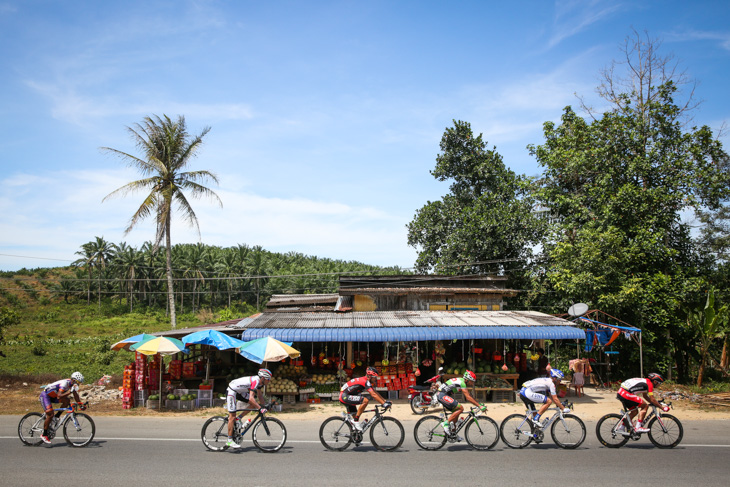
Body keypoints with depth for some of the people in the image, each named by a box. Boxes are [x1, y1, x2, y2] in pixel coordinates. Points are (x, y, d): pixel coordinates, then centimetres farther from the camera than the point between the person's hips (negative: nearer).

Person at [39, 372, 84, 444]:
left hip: (53, 396, 9)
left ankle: (56, 417, 3)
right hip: (45, 395, -9)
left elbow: (76, 395, 5)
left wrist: (81, 405, -1)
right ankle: (44, 435, -7)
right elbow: (59, 396, -40)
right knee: (50, 415, -17)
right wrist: (70, 391, -45)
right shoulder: (64, 383, -31)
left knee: (67, 400, -11)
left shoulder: (72, 384, -4)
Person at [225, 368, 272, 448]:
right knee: (232, 416, -11)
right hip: (231, 391, -9)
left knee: (254, 404, -1)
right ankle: (229, 441, -8)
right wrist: (260, 409, -36)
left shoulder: (259, 381, 0)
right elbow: (251, 398, -36)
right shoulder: (255, 381, -28)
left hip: (239, 392, 9)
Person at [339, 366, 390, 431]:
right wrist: (384, 404, -23)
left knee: (355, 417, 12)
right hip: (345, 396, -11)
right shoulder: (365, 381, -18)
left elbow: (375, 392, 16)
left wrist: (385, 401, 9)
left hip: (344, 396, 11)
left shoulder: (366, 381, 12)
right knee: (365, 400, -23)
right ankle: (356, 420, -15)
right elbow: (373, 395, -24)